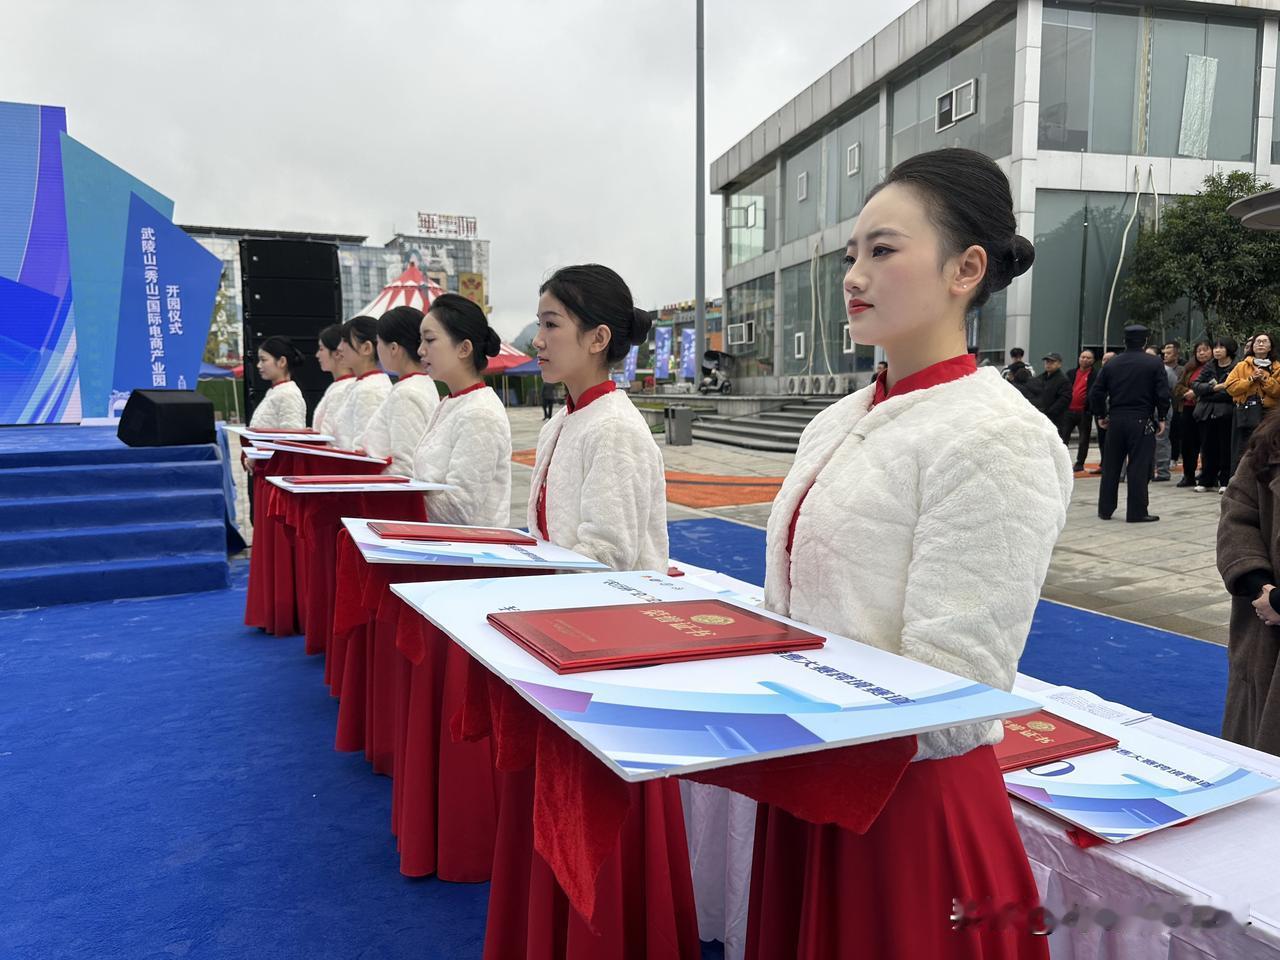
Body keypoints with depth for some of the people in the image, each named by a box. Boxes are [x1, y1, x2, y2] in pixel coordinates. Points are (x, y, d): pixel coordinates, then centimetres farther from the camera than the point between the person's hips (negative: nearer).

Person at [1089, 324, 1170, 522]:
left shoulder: (1112, 364, 6)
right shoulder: (1154, 363, -5)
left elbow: (1096, 393, 5)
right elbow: (1163, 394, -10)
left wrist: (1100, 415, 15)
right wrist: (1162, 418, 0)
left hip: (1116, 420, 4)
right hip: (1141, 421, -4)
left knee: (1110, 466, 11)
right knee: (1139, 467, 0)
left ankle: (1105, 509, 16)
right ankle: (1136, 512, 0)